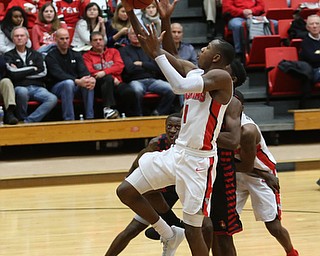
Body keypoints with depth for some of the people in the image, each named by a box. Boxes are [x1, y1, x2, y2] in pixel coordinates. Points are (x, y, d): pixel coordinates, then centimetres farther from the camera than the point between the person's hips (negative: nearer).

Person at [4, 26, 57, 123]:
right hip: (20, 87, -3)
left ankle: (28, 121, -31)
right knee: (22, 92, -41)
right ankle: (21, 118, -18)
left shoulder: (36, 54, 21)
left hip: (37, 87, 3)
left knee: (52, 99, -28)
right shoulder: (9, 56, 12)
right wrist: (33, 69, 4)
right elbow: (13, 74, -5)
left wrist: (21, 73, 0)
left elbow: (43, 72, 5)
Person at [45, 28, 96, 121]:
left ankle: (90, 117, -27)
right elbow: (59, 75, -20)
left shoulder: (76, 55, 13)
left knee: (89, 83, -27)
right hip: (57, 87, -4)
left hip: (76, 85, 4)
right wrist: (77, 81, -35)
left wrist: (91, 79, -27)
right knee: (69, 83, -37)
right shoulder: (51, 56, -4)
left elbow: (83, 71, -1)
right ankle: (69, 119, -38)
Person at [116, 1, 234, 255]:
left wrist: (157, 53, -24)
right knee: (126, 191, 4)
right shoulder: (191, 70, 9)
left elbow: (181, 86, -31)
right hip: (177, 152, 8)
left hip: (199, 160, -8)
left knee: (193, 231, -4)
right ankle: (169, 235, 21)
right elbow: (150, 46, 9)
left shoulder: (222, 77, -14)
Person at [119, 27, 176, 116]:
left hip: (152, 80, 4)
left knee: (171, 89, -25)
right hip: (135, 81, -4)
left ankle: (158, 113, -10)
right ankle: (138, 115, -22)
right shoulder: (124, 50, 11)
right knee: (137, 90, -41)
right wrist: (148, 67, 4)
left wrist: (141, 64, -2)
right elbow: (130, 69, -4)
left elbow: (158, 68, 8)